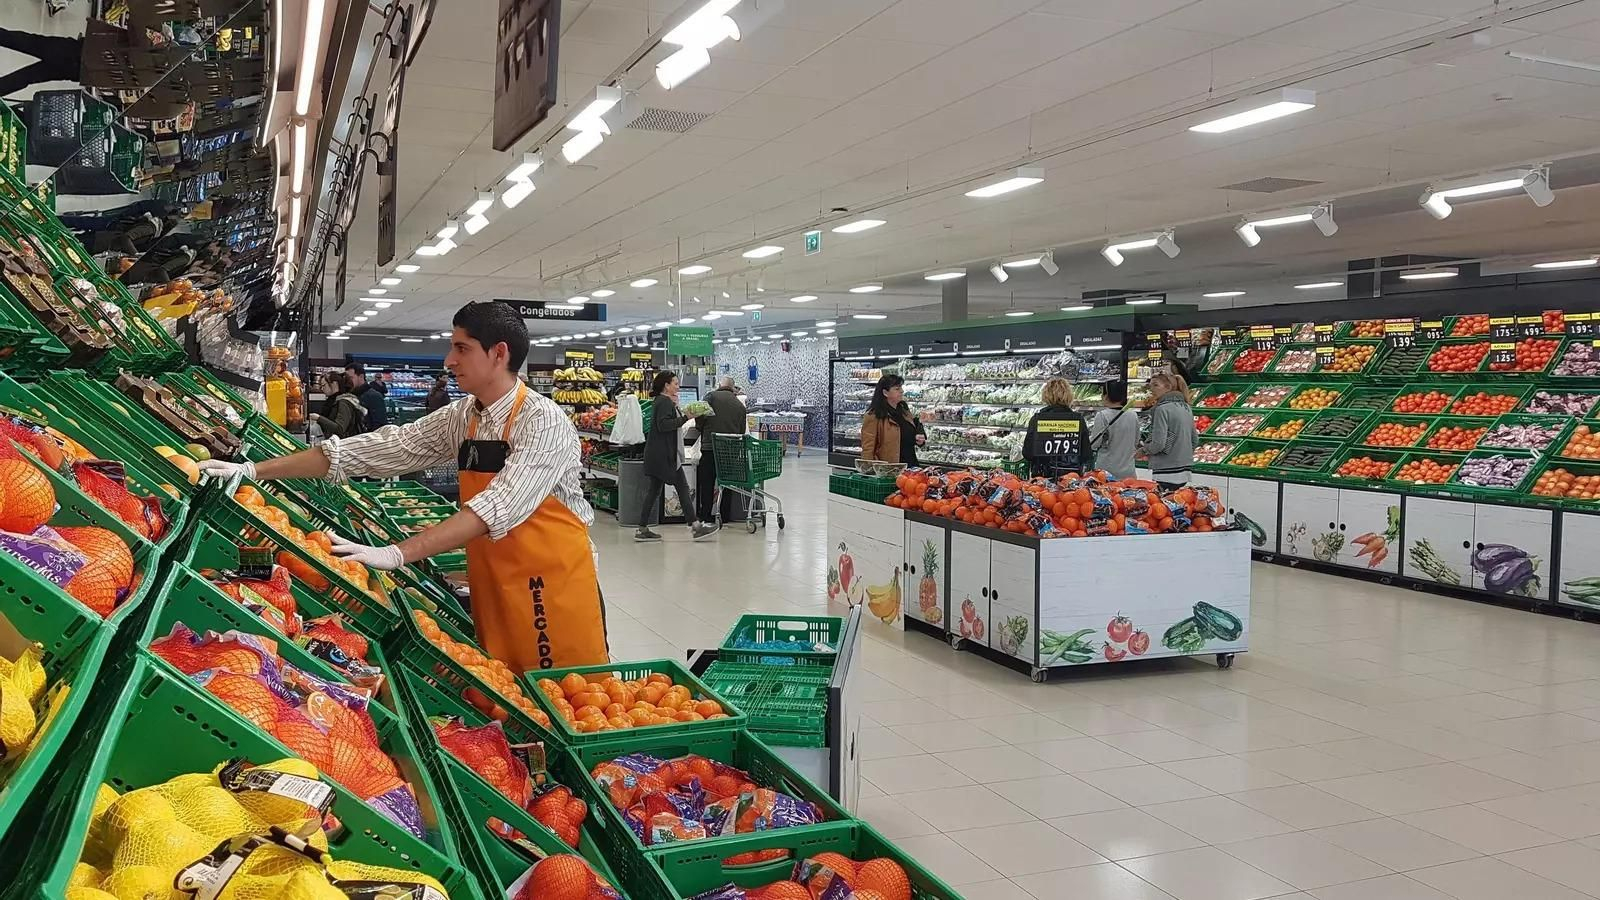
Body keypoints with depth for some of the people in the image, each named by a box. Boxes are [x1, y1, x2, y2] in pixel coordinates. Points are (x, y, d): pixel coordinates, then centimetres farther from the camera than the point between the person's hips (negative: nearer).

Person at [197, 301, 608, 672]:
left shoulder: (543, 420, -17)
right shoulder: (459, 418, 5)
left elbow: (498, 506, -27)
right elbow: (379, 449, 2)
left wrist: (397, 554, -33)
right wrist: (252, 470, -3)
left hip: (554, 586, -6)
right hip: (493, 587, 6)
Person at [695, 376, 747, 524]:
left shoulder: (711, 396, -2)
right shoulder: (740, 405, 11)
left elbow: (700, 417, -9)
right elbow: (742, 431, 12)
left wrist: (700, 427, 11)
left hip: (710, 446, -3)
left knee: (707, 484, 5)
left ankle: (706, 516, 6)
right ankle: (725, 516, 16)